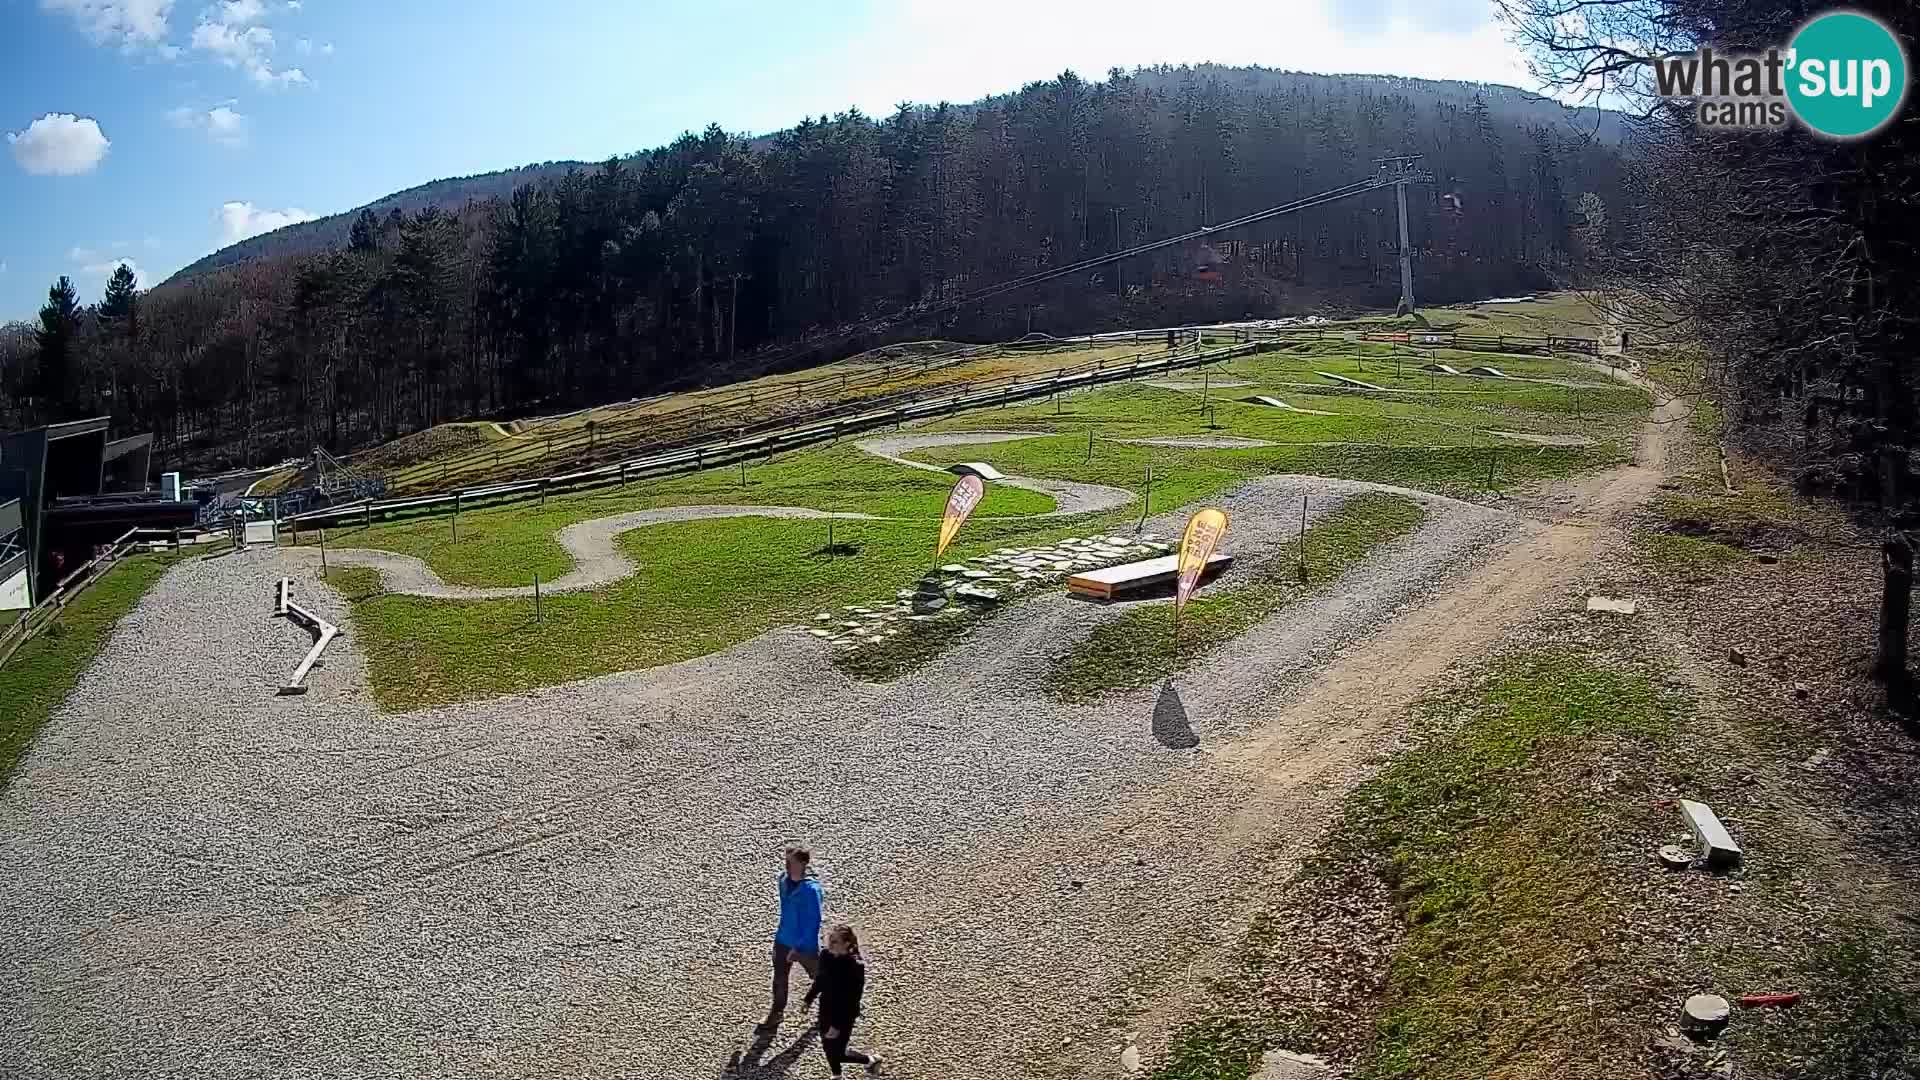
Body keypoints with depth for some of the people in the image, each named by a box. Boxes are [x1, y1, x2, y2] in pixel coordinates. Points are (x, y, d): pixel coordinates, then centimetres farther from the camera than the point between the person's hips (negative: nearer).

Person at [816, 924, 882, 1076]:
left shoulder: (855, 967, -29)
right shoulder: (827, 957, -10)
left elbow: (852, 1001, -24)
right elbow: (820, 981, 9)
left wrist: (838, 1026, -23)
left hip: (843, 1016, -6)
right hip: (826, 1011, 6)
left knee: (837, 1053, 5)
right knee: (827, 1047, 19)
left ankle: (871, 1061, 29)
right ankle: (837, 1075, 45)